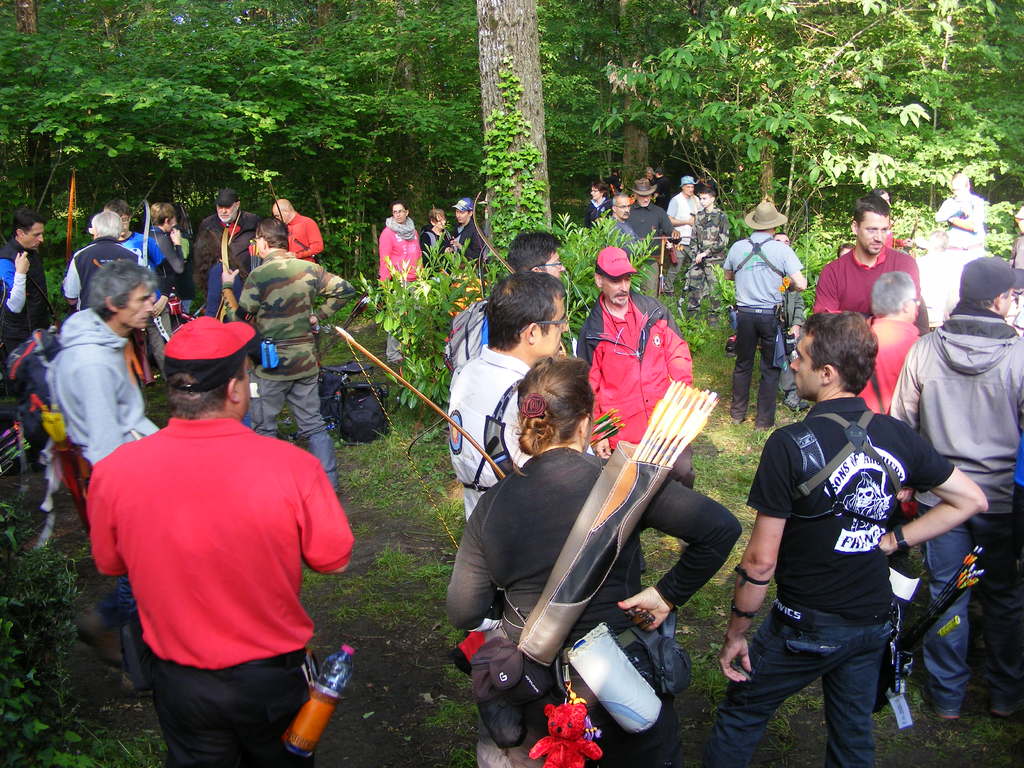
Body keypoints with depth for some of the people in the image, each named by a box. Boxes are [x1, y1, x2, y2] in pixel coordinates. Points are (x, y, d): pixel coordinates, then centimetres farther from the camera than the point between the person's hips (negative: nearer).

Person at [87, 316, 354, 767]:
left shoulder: (113, 472, -20)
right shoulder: (291, 467, -28)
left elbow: (109, 565, -2)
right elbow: (333, 560, -13)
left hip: (180, 681, 2)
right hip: (271, 677, -1)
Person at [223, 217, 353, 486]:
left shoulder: (258, 276, -14)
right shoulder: (309, 268, 0)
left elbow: (239, 318, -10)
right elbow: (344, 289, 4)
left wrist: (227, 286, 5)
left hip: (270, 365, -4)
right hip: (305, 362, 5)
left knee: (264, 429, 12)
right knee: (313, 425, 12)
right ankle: (329, 482, 13)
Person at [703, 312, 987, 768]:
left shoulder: (791, 445, -23)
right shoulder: (896, 436, -6)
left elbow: (760, 560, -21)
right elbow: (972, 500, 6)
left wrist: (735, 635, -8)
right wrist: (891, 540, 3)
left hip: (806, 626, -5)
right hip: (873, 623, 6)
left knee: (741, 715, 15)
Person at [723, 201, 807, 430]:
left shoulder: (738, 247, -2)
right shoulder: (782, 250, -10)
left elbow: (728, 275, 16)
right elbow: (801, 284, -13)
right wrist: (787, 283, 7)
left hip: (745, 314, 3)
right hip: (771, 315, -2)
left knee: (743, 364, 17)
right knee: (770, 368, 10)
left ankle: (738, 412, 29)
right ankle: (764, 419, 16)